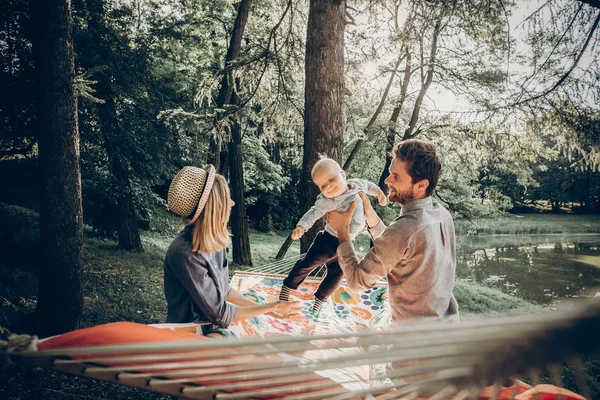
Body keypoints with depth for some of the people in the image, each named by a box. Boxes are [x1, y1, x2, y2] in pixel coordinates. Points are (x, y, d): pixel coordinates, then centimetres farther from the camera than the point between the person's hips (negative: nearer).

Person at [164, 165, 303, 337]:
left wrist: (269, 309, 2)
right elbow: (220, 314, -21)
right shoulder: (186, 254, -28)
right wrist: (271, 307, -11)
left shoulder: (213, 241, -2)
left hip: (215, 328, 7)